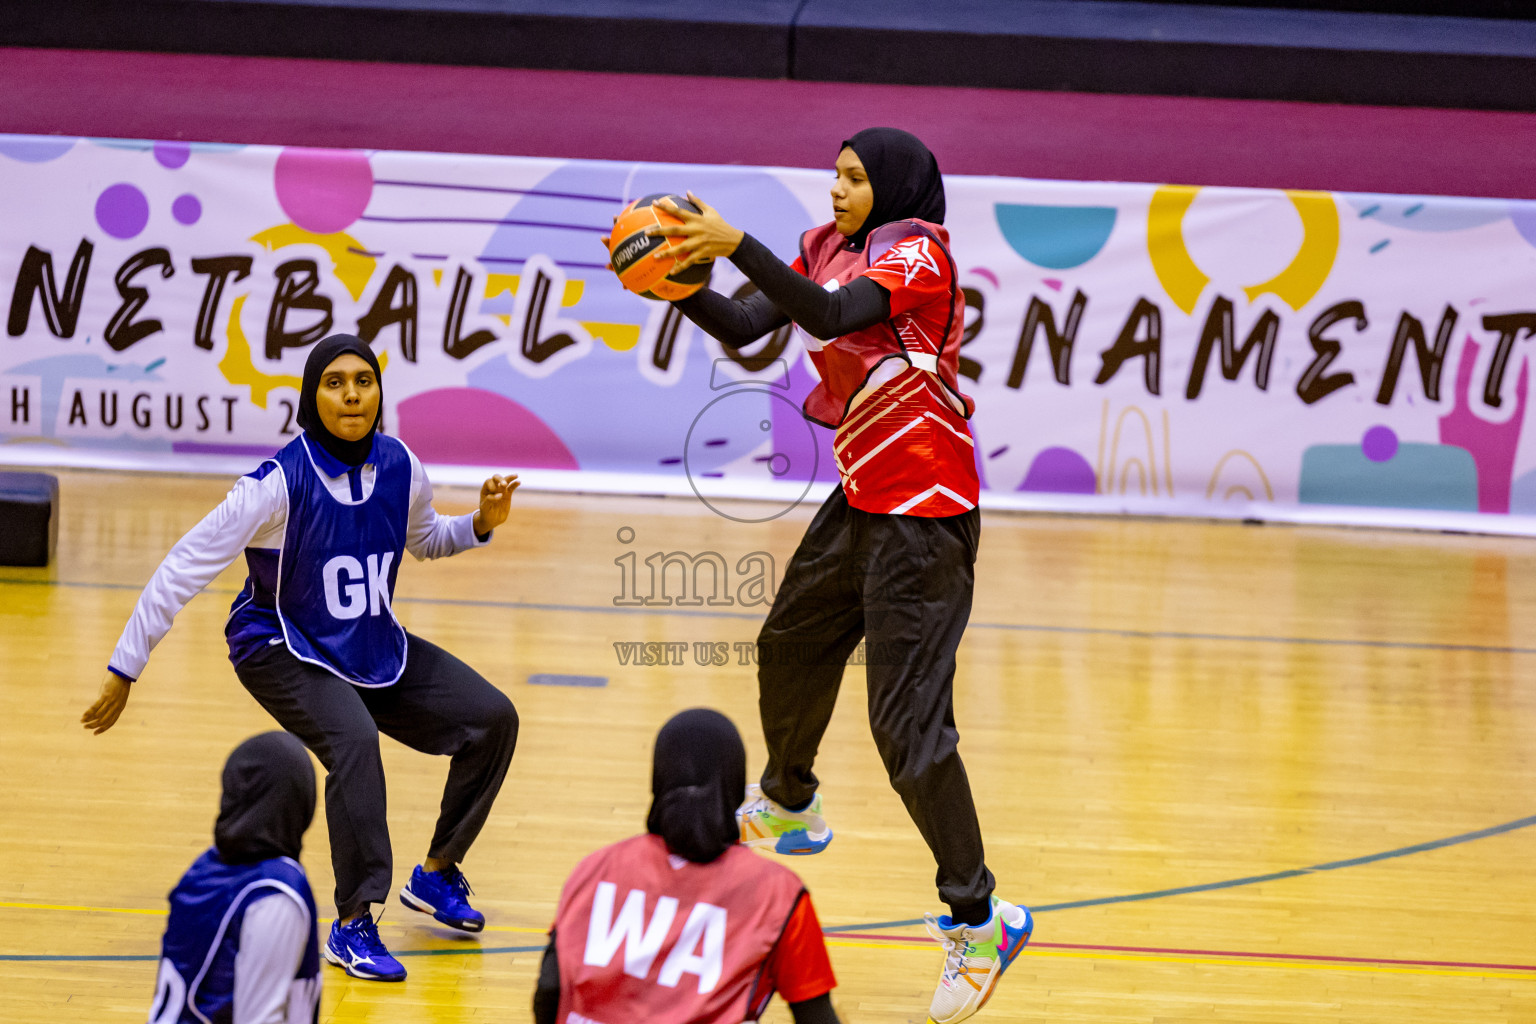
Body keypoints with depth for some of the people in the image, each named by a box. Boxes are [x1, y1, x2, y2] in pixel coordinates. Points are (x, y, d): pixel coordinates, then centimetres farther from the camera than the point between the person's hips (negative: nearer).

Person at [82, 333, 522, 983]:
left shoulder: (399, 468, -9)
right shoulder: (281, 482, -25)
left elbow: (424, 539, 16)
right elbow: (185, 568, -22)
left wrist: (482, 521, -5)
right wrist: (124, 670, -22)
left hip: (373, 645, 6)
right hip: (283, 652, -6)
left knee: (492, 717, -2)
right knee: (354, 741, -33)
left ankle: (435, 876, 16)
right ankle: (352, 928, -25)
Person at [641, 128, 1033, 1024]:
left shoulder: (917, 253, -16)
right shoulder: (830, 248, 8)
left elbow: (831, 314, -33)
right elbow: (742, 328, 4)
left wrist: (736, 244, -38)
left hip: (924, 512, -9)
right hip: (865, 496, 9)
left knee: (907, 718, -13)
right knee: (792, 647, 26)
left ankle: (977, 917, -9)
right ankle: (789, 806, 53)